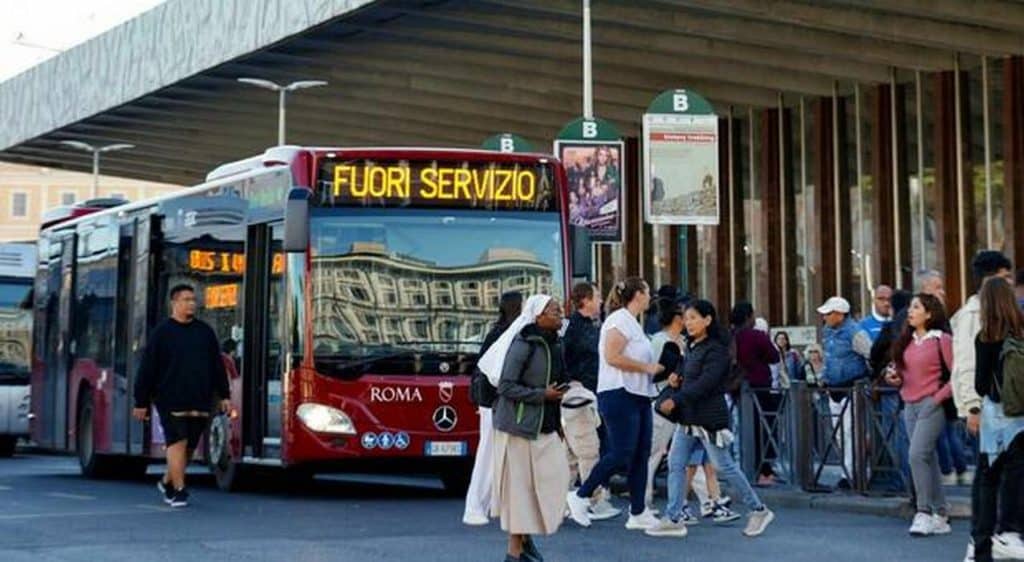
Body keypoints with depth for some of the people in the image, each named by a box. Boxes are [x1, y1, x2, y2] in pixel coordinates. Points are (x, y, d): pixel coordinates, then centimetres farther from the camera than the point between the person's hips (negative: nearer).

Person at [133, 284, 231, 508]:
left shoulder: (205, 331, 12)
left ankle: (167, 482, 28)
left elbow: (218, 365, 16)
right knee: (177, 442, -11)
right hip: (171, 402, -4)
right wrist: (142, 402, -2)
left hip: (199, 403, 4)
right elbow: (147, 369, 0)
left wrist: (224, 395, 11)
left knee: (189, 446, 9)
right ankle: (178, 490, -7)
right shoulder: (162, 332, 0)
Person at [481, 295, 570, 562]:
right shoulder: (523, 344, -15)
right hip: (519, 424, -8)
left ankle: (526, 535, 20)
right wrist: (542, 395, -20)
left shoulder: (554, 345, 9)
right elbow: (506, 386, -18)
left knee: (555, 475, 3)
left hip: (545, 427, 8)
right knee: (519, 484, -2)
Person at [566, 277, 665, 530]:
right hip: (620, 395, -10)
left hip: (638, 396, 10)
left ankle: (638, 513, 10)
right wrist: (647, 367, -15)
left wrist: (655, 370, 11)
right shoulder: (619, 319, -11)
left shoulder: (633, 323, 20)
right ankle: (581, 496, 1)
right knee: (621, 453, -11)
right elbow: (612, 357, -21)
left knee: (641, 455, 7)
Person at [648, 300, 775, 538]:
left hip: (709, 418, -9)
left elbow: (705, 383, -24)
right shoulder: (691, 348, 13)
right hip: (688, 419, 9)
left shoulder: (716, 350, -14)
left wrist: (675, 400, -28)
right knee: (675, 464, 0)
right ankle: (673, 520, 1)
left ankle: (759, 510, 13)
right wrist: (678, 380, 2)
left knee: (725, 467, -1)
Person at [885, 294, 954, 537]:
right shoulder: (907, 340, 13)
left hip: (930, 405, -7)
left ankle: (924, 512, -12)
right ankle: (941, 515, 14)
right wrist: (895, 378, 1)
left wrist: (939, 396, -15)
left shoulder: (941, 339, -8)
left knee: (917, 454, -17)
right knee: (928, 460, 9)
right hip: (909, 405, 7)